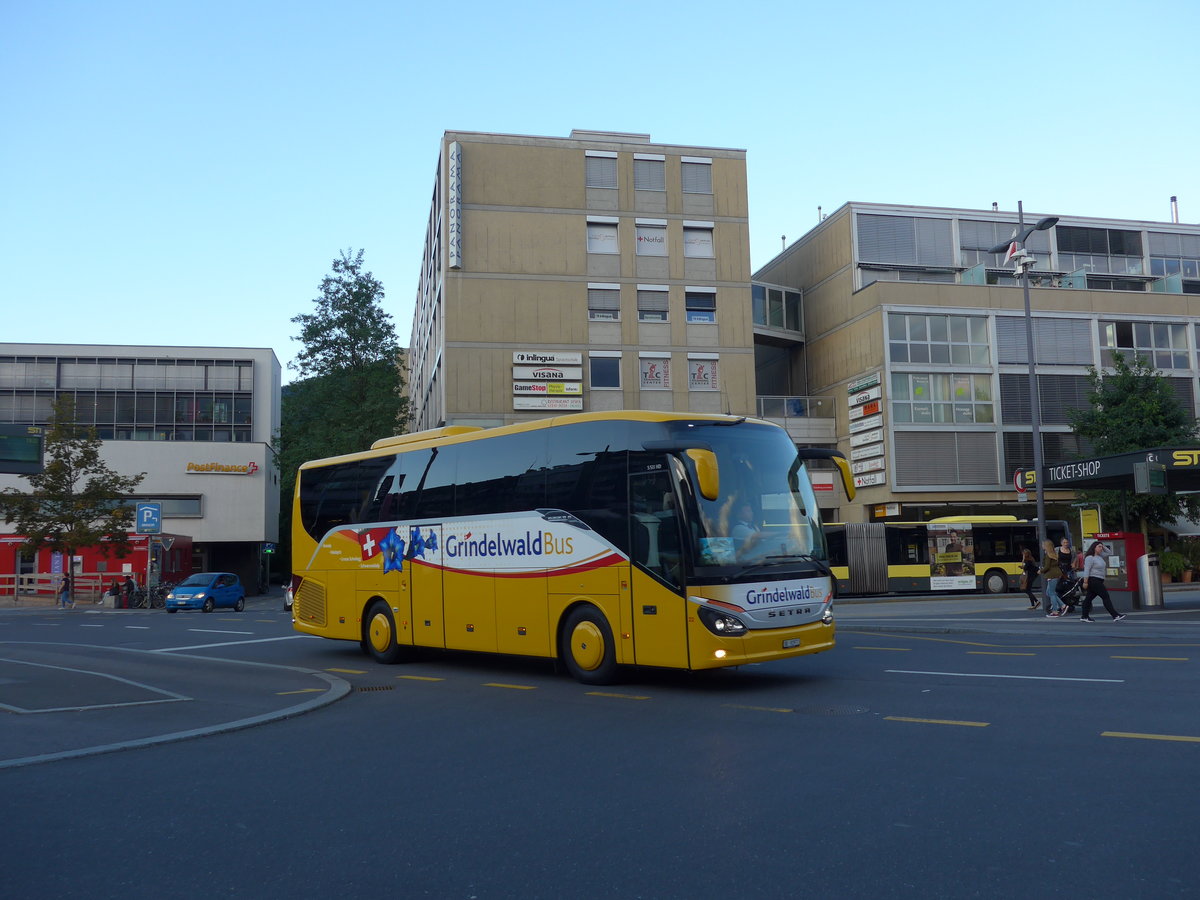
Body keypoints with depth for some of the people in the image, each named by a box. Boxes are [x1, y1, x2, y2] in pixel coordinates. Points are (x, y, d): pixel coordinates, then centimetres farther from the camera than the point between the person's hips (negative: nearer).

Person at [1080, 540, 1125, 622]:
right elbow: (1086, 570, -18)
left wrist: (1103, 547, 12)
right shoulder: (1090, 558, -13)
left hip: (1098, 581, 10)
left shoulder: (1099, 556, 15)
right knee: (1105, 597, -10)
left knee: (1089, 598, 9)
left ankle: (1084, 616, 11)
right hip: (1093, 580, -10)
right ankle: (1115, 616, -11)